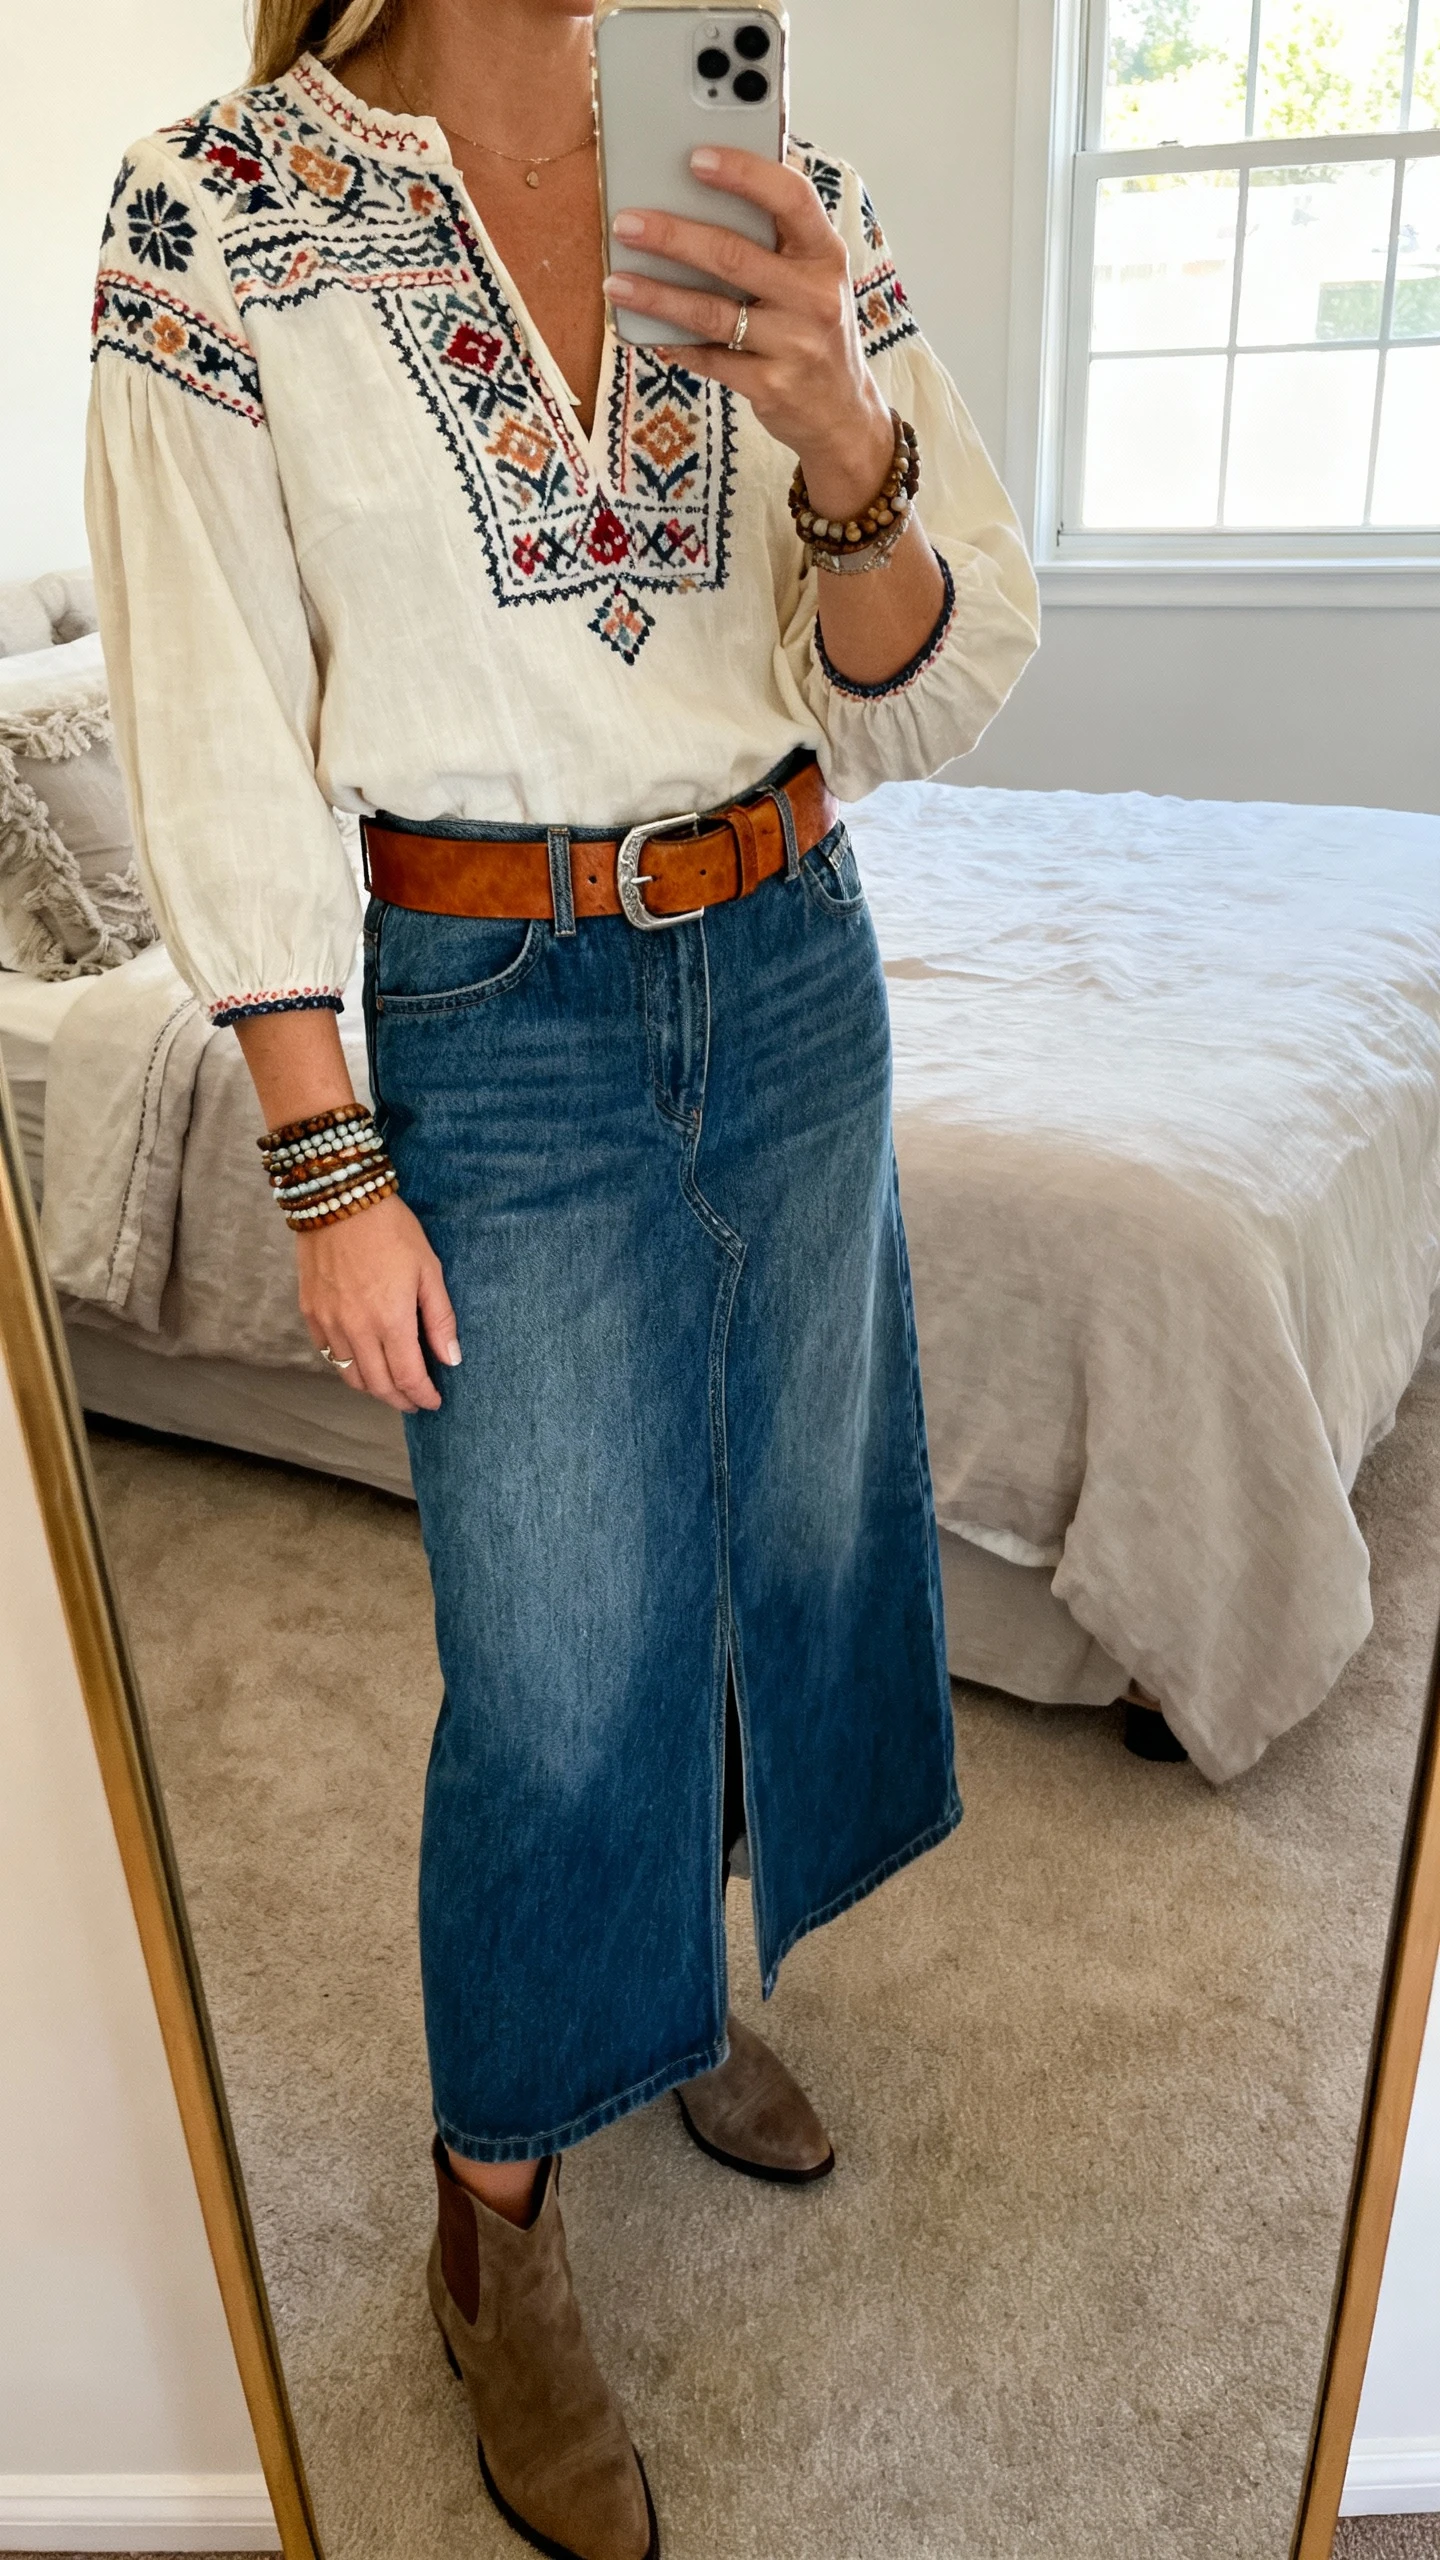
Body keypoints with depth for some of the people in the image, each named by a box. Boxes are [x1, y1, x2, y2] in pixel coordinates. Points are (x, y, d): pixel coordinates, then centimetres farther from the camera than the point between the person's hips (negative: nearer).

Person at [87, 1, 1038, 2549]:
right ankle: (494, 2234, 27)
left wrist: (841, 449, -22)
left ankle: (680, 1978, 46)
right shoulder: (216, 215, -6)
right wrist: (328, 1170, -10)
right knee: (558, 1663, 0)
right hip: (494, 1016, -4)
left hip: (792, 962, 5)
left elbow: (930, 695, -2)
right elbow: (223, 743, -8)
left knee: (783, 1532, 16)